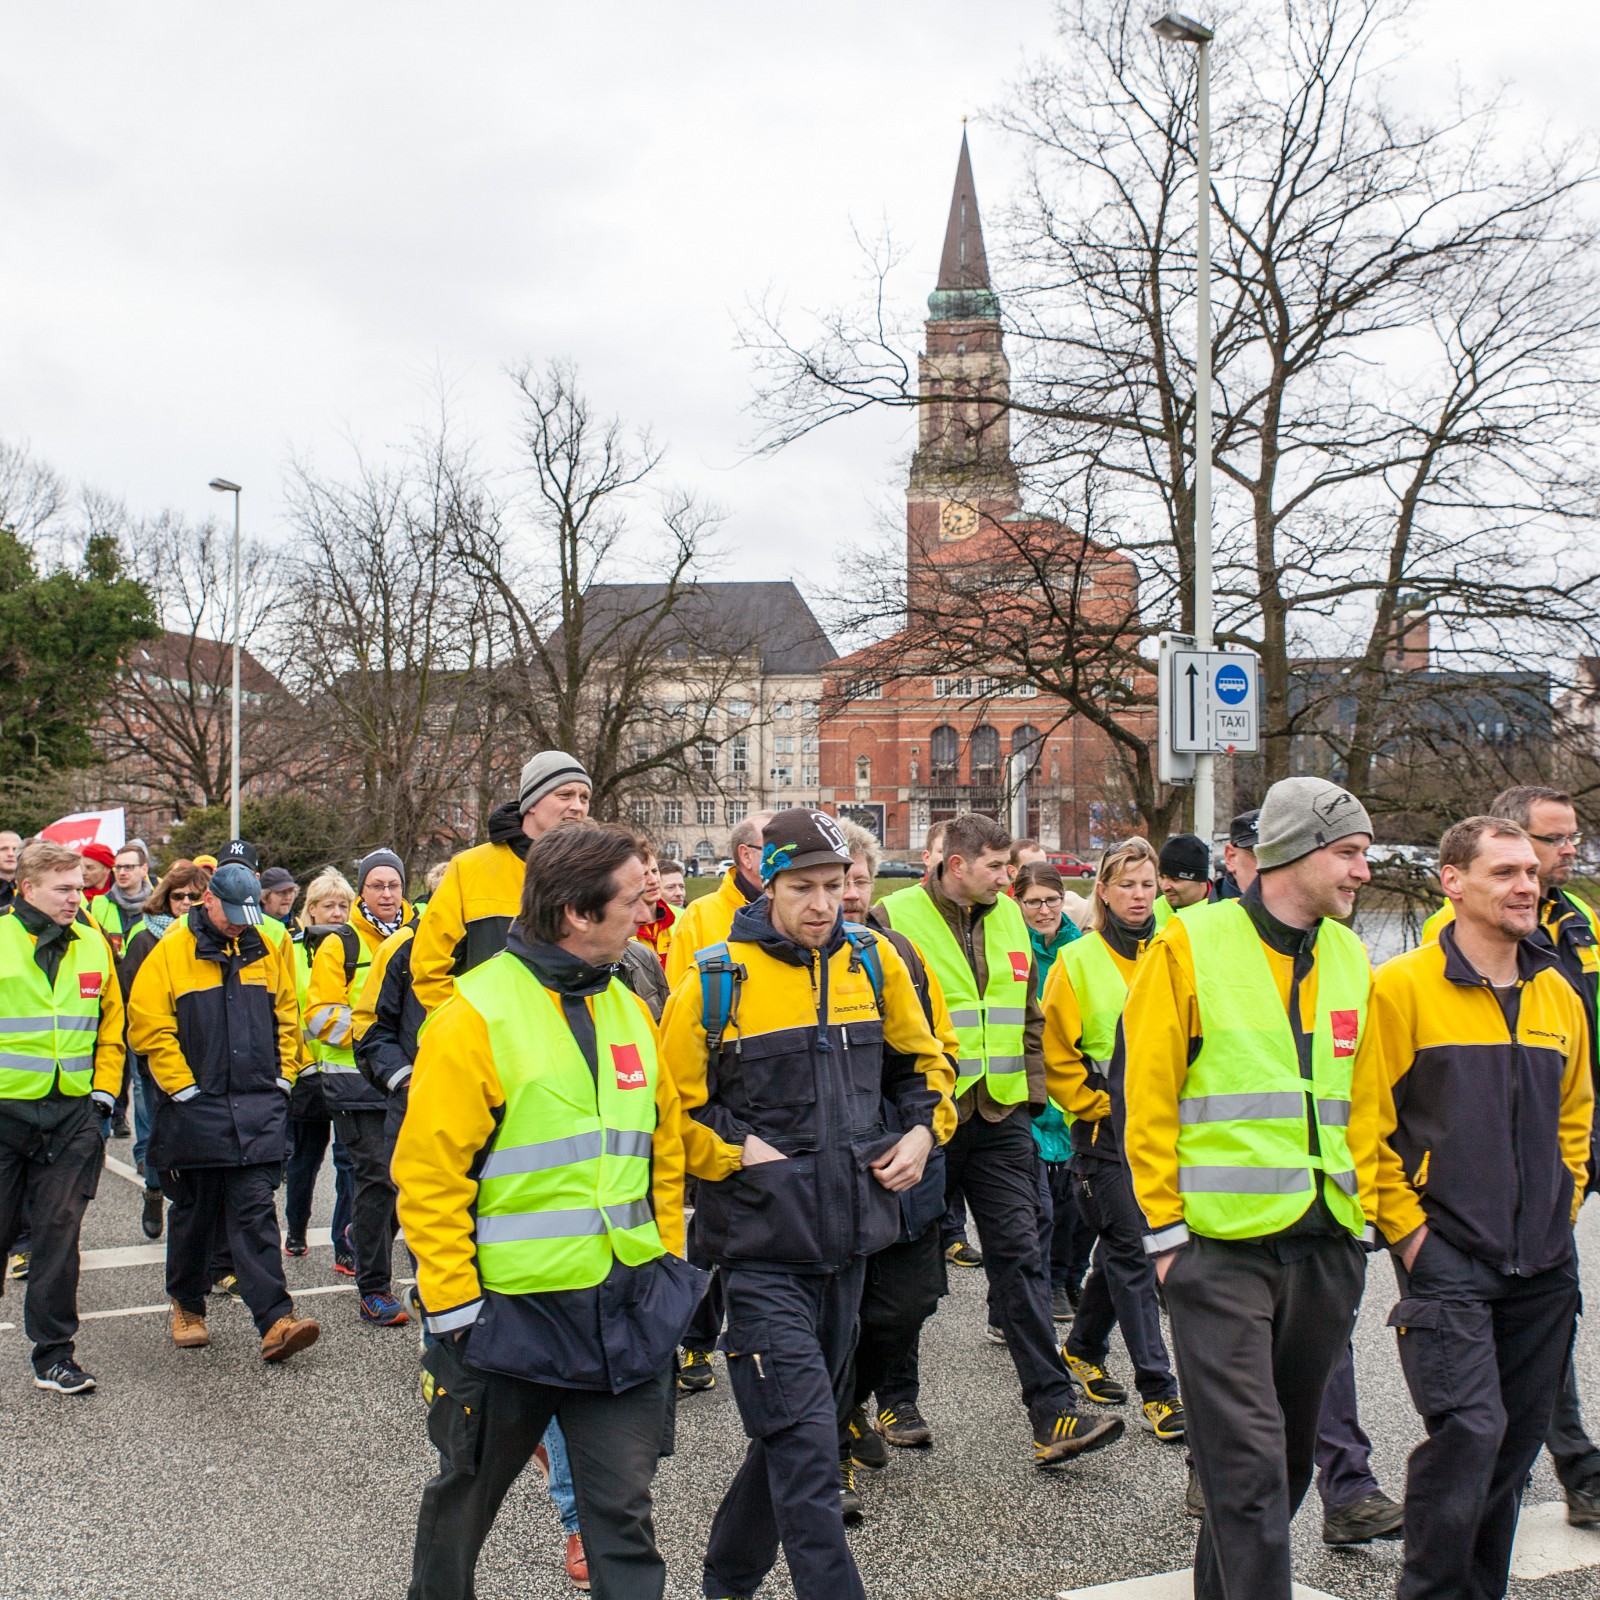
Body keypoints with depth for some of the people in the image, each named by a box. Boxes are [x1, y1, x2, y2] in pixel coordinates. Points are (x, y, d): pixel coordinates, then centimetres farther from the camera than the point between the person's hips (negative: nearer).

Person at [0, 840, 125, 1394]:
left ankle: (55, 1354, 10)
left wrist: (103, 1092, 7)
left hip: (71, 1113, 2)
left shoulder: (93, 945, 6)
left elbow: (110, 1027, 15)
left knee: (58, 1231, 4)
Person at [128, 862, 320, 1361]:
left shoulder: (267, 952, 9)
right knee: (193, 1212, 11)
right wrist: (183, 1087, -10)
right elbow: (148, 1027, -7)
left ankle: (275, 1321, -11)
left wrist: (282, 1077, 8)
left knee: (255, 1211, -4)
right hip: (195, 1106, -2)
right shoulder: (171, 953, -4)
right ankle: (187, 1306, 30)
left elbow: (286, 1019, 17)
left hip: (259, 1108, 2)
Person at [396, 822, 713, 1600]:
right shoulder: (476, 1013, -13)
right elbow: (428, 1172, -14)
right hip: (512, 1309, -4)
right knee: (465, 1494, 17)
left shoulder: (629, 1008, 7)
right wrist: (454, 1304, -13)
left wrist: (666, 1252, 11)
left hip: (628, 1306, 4)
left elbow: (665, 1141, 16)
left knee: (623, 1510, 5)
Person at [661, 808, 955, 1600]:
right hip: (762, 1246, -5)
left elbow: (924, 1060, 19)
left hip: (847, 1237, 5)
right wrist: (740, 1150, -13)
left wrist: (923, 1129, 3)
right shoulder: (717, 977, -8)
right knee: (806, 1444, -11)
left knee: (794, 1433, 18)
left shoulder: (873, 962, 4)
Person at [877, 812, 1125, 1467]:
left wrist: (1031, 1088, 10)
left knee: (1020, 1258, -1)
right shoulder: (895, 919, -8)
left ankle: (1054, 1415, -3)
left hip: (1001, 1118, 4)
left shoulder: (1009, 918, 10)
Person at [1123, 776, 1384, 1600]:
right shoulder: (1190, 945, -6)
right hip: (1223, 1245, -6)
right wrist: (1166, 1229, -8)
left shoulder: (1351, 959, 12)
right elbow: (1148, 1099, -6)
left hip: (1326, 1245, 6)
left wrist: (1362, 1218, 12)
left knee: (1290, 1453, 16)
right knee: (1248, 1460, -8)